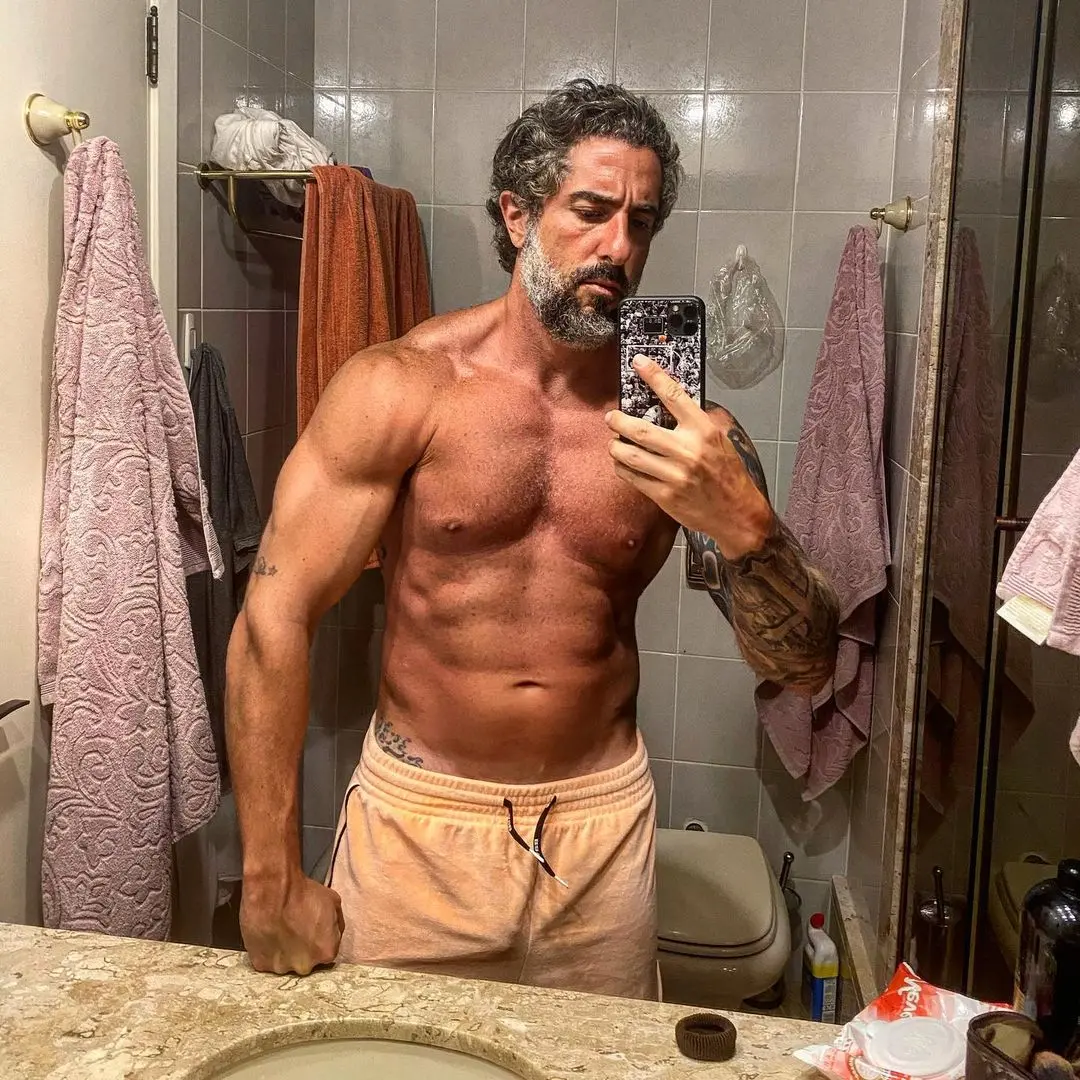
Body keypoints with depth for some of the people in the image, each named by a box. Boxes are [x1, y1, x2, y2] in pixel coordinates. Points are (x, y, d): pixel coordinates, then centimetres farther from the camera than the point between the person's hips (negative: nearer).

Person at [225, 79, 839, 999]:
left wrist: (743, 524, -27)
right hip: (417, 819, -2)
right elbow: (275, 619, -12)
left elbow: (806, 666, -6)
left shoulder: (678, 427, -4)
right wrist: (273, 881, -13)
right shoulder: (401, 387, -10)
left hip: (602, 823, 3)